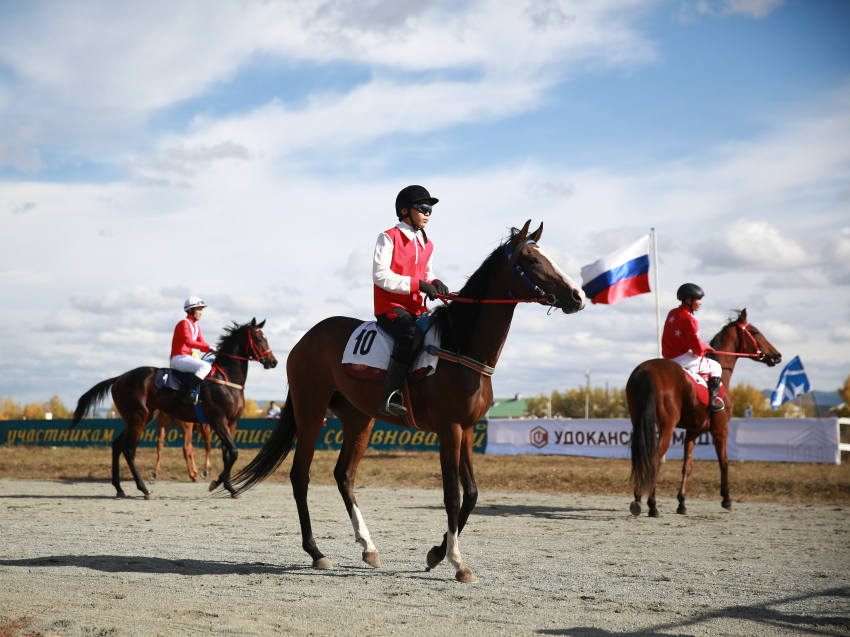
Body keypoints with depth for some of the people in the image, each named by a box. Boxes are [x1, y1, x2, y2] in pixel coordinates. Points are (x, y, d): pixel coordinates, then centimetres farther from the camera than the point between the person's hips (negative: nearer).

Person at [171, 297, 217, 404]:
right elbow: (188, 341, -23)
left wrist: (216, 348, -5)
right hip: (179, 358, -10)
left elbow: (202, 346, 13)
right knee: (205, 366, -29)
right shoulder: (184, 324, -9)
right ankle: (189, 394, -34)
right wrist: (208, 346, -25)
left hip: (188, 358, 10)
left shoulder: (196, 327, 19)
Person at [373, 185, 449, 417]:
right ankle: (390, 396, -34)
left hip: (417, 308, 8)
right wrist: (417, 284, -21)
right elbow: (380, 275, -14)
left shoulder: (427, 244, 18)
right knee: (413, 335, -35)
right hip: (390, 307, -8)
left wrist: (435, 284, -3)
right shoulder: (389, 238, -4)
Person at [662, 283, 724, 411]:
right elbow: (697, 347, -20)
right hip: (683, 359, -9)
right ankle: (713, 399, -1)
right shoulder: (689, 319, -19)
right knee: (715, 367, 8)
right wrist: (706, 347, 4)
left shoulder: (672, 313, 8)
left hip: (668, 358, 9)